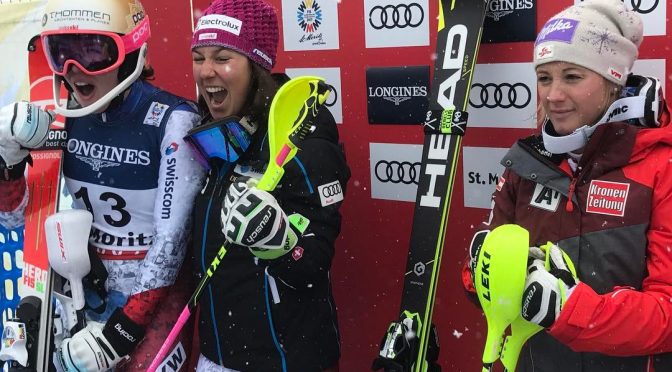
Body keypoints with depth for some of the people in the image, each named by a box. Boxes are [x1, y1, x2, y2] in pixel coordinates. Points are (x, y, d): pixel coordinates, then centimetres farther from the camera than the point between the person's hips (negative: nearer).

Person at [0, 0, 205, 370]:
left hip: (158, 290, -5)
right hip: (95, 288, 5)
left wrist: (119, 333, -19)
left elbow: (171, 238, -19)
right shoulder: (67, 118, -2)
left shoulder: (173, 121, -20)